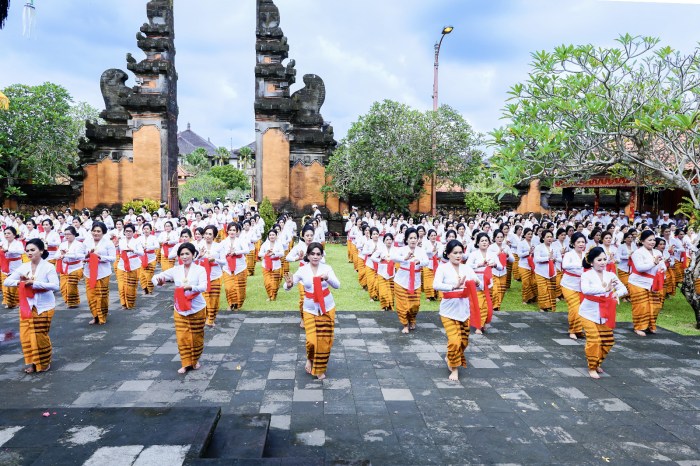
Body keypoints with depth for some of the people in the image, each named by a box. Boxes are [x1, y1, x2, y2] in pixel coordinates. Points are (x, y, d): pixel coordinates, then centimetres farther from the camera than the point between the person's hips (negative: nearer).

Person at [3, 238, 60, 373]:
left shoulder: (48, 267, -11)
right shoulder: (23, 267, 3)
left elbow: (55, 286, -22)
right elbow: (6, 282, 3)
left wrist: (34, 283, -25)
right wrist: (20, 282, -15)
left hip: (44, 307, -4)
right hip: (26, 306, 4)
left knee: (40, 336, 2)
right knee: (26, 335, 4)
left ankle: (44, 363, 21)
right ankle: (32, 362, 19)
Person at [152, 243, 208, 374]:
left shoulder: (200, 269, -9)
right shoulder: (175, 270, 0)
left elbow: (203, 287, -22)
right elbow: (155, 277, -2)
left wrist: (191, 287, -43)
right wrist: (159, 281, -27)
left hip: (197, 309, -2)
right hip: (180, 310, 3)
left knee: (196, 336, 10)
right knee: (182, 337, 4)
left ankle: (195, 360, 31)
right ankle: (186, 363, 17)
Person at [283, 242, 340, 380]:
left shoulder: (327, 268, -8)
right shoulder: (302, 270, -7)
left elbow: (337, 285, -17)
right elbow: (287, 287, -9)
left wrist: (327, 278, -38)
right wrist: (289, 284, -33)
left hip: (327, 308, 1)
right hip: (310, 309, 0)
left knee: (325, 340, 5)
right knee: (312, 340, -9)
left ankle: (320, 368, 27)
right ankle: (310, 359, 26)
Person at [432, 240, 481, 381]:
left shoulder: (467, 268, 3)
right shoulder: (443, 268, -10)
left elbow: (480, 285, 2)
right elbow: (436, 285, -26)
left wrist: (477, 282, -22)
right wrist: (454, 286, -39)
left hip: (464, 310, 5)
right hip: (449, 310, -4)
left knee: (464, 341, 13)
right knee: (454, 341, -11)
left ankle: (450, 358, 42)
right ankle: (454, 369, 12)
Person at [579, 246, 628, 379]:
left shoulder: (610, 275, -1)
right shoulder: (587, 275, -17)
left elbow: (624, 288, -5)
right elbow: (585, 290, -35)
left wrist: (617, 293, -28)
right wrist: (605, 289, -45)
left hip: (604, 314, 5)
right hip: (589, 313, -5)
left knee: (607, 341, 12)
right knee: (594, 340, -9)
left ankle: (597, 363, 35)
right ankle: (592, 368, 10)